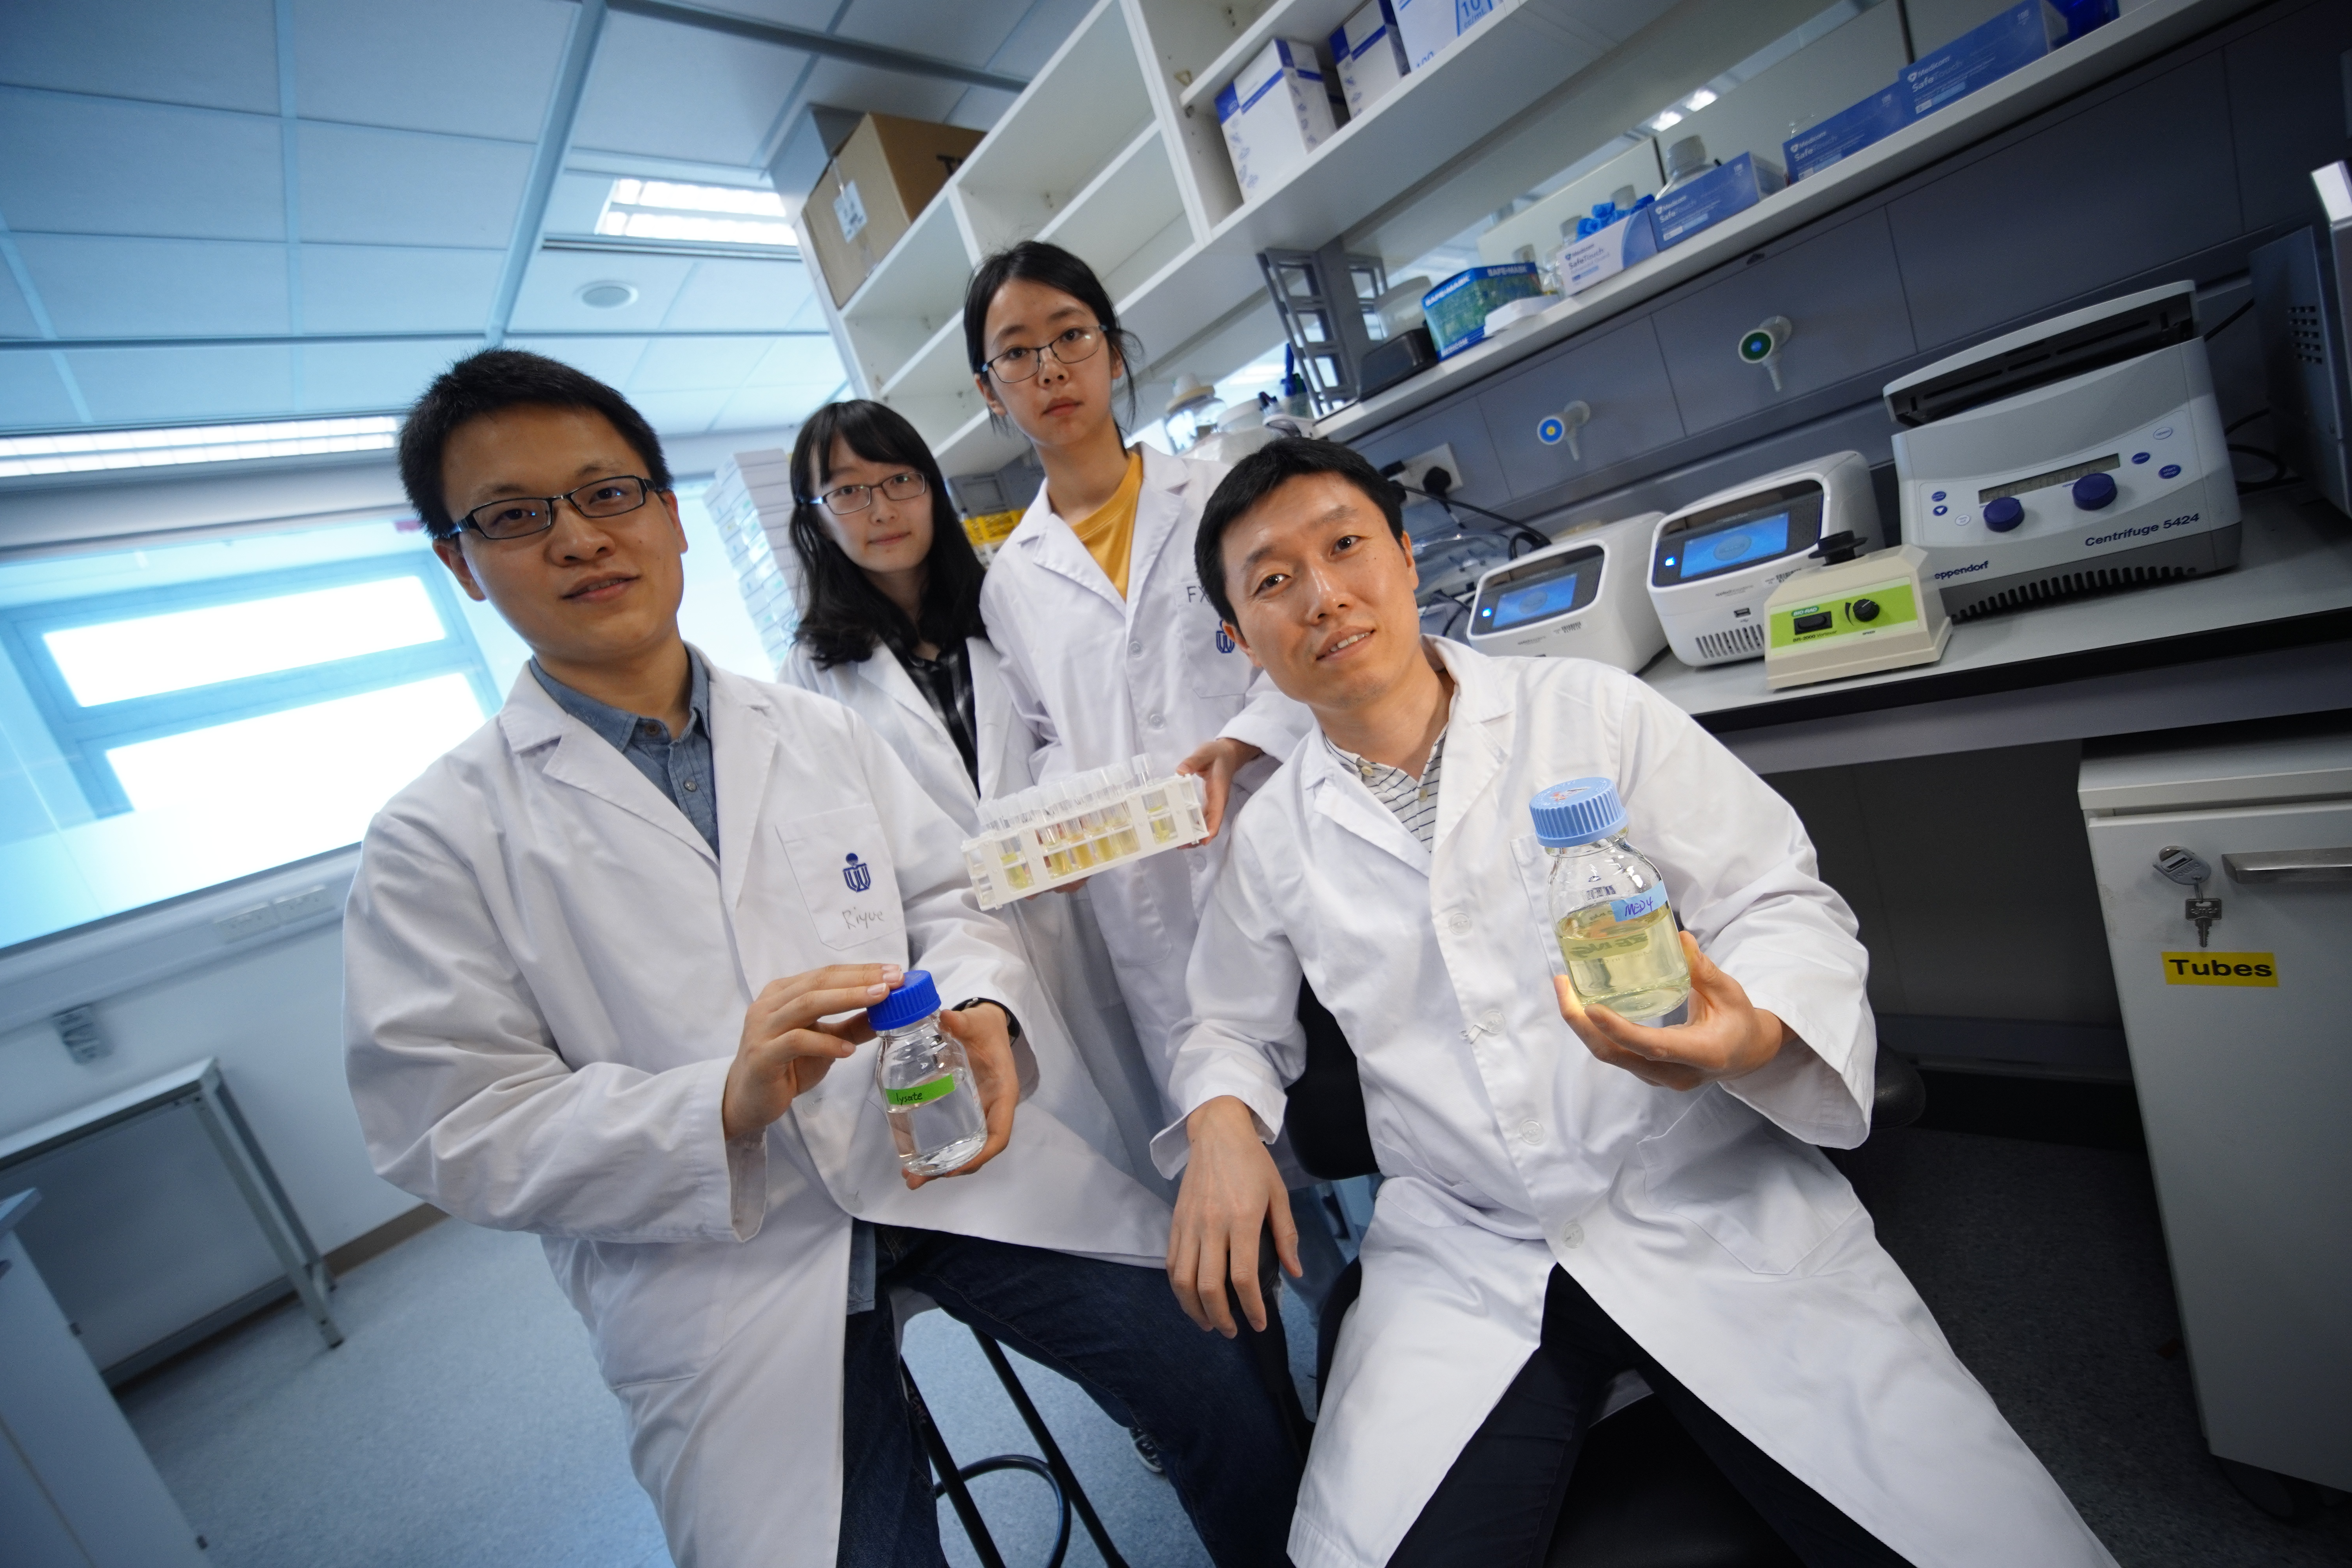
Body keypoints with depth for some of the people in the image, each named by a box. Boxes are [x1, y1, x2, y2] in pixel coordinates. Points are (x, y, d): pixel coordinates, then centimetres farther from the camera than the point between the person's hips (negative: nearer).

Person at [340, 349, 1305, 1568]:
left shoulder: (823, 734, 9)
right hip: (723, 1275, -1)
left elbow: (947, 901, 8)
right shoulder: (439, 837, -2)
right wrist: (727, 1104, -22)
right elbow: (456, 1130, -7)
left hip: (948, 1160, 3)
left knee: (1223, 1385, -2)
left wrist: (980, 1007, -14)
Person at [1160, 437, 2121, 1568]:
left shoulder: (1591, 710, -2)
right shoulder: (1272, 836, 4)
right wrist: (1222, 1124, -6)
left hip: (1709, 1209, 0)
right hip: (1464, 1260, 1)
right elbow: (1235, 1025, 16)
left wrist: (1752, 1032, -23)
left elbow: (1785, 904, -2)